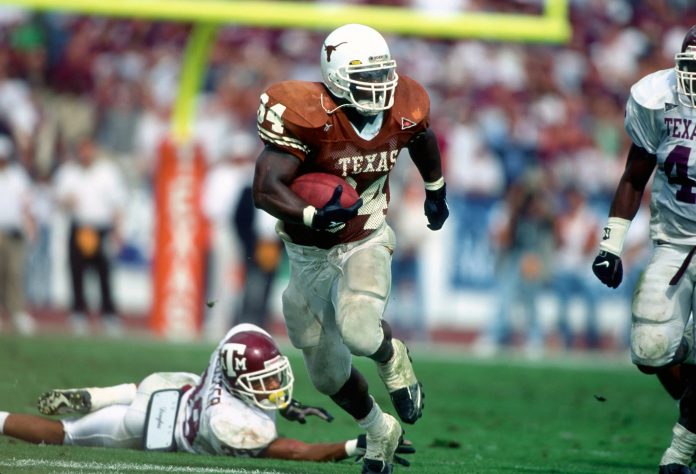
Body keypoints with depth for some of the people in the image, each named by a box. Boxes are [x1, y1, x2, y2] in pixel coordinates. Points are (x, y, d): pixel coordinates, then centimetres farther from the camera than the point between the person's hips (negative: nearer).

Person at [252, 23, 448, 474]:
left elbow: (422, 137, 13)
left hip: (366, 243, 0)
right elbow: (266, 189, -32)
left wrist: (435, 190, 28)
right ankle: (380, 432, 40)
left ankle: (393, 359, 6)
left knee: (358, 332, -30)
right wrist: (313, 216, -48)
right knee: (329, 375, 12)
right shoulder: (306, 116, -27)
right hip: (310, 254, 0)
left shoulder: (404, 110, -14)